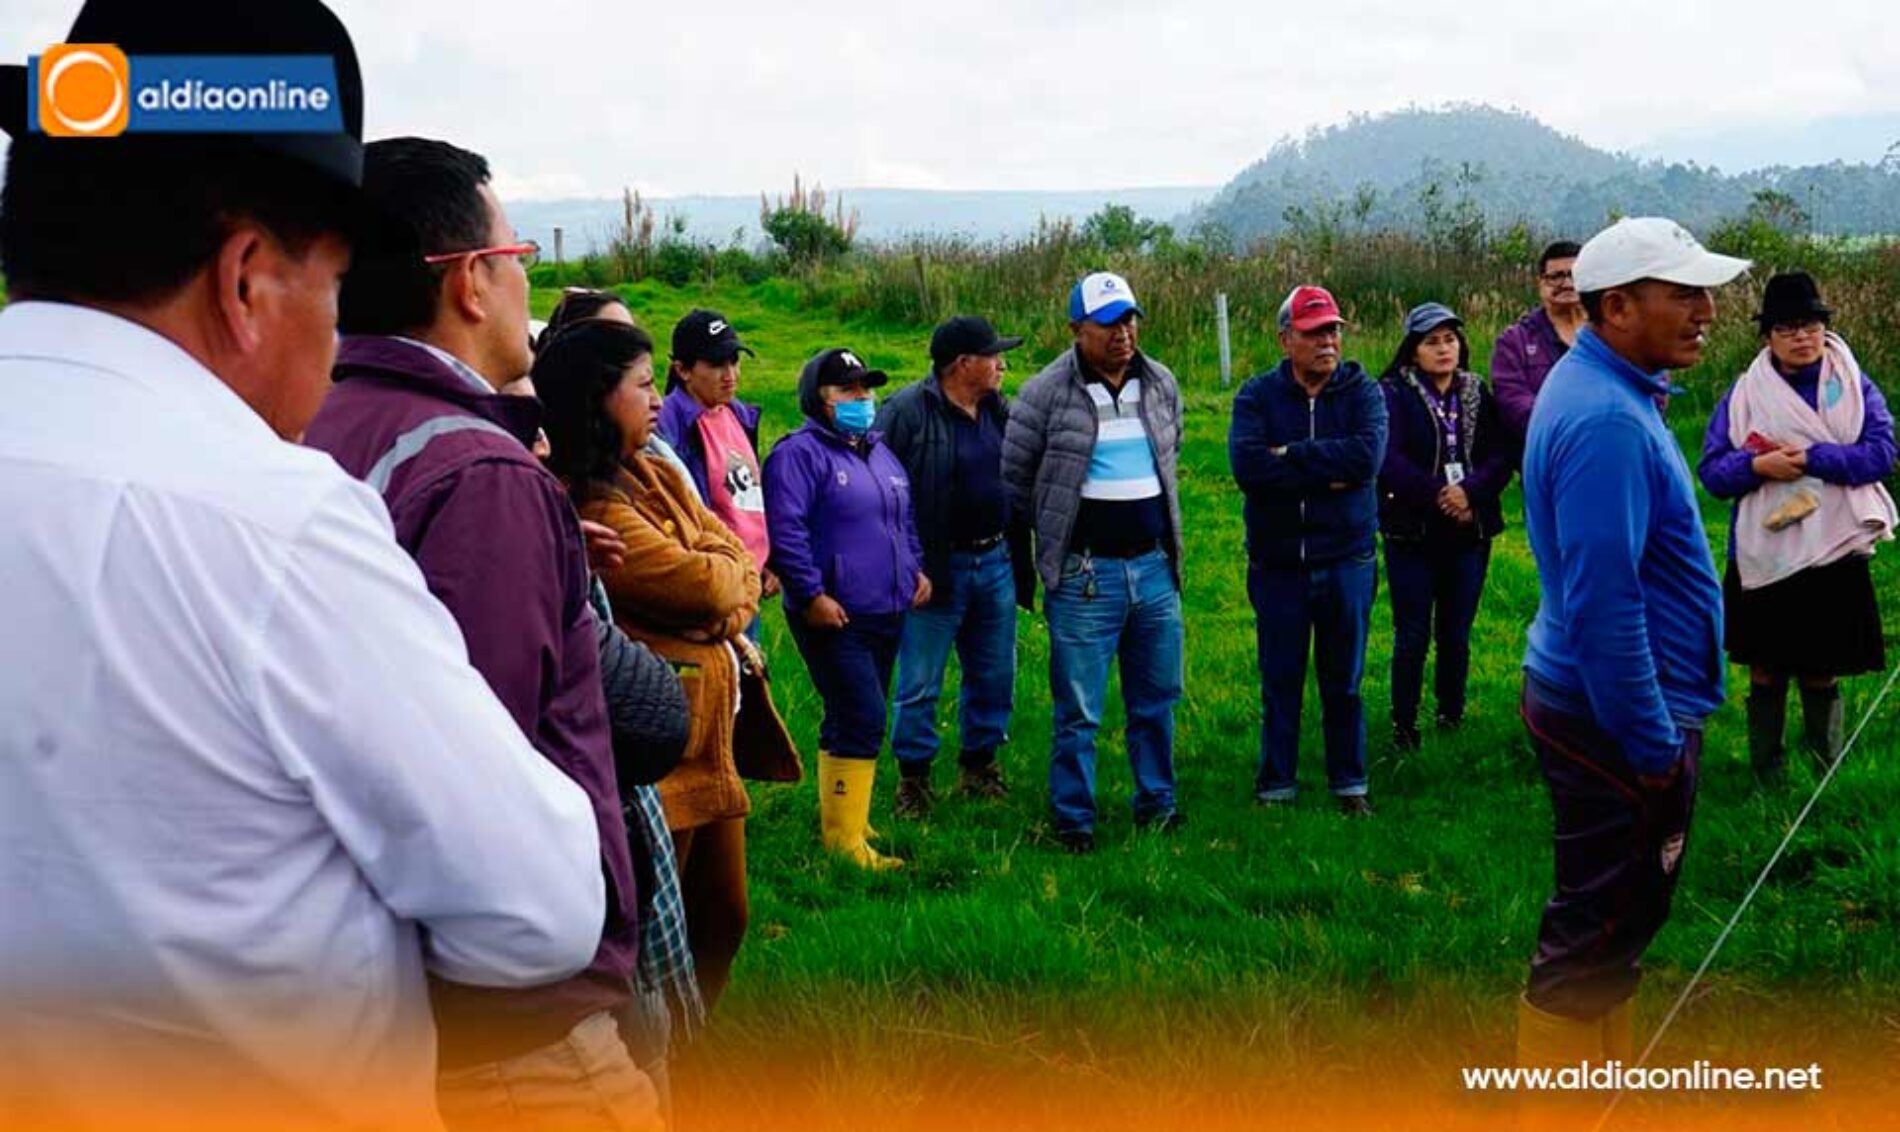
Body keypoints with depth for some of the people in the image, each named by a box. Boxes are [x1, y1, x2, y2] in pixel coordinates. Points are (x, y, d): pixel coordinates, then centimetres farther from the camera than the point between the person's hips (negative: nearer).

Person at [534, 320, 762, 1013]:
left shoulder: (657, 475, 12)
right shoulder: (585, 503, -18)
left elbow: (739, 565, 9)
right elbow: (703, 584, -18)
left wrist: (727, 612, -12)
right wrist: (722, 568, 4)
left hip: (711, 740, 10)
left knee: (722, 916, 18)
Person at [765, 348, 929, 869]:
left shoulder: (880, 454, 19)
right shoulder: (800, 453, -9)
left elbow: (905, 521, 30)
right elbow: (786, 530, -17)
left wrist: (916, 569, 16)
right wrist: (811, 595, -21)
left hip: (887, 613, 9)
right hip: (835, 617, -8)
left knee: (852, 722, 14)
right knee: (863, 719, -13)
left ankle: (842, 821, 24)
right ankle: (845, 837, -6)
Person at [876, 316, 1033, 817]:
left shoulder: (999, 411, 10)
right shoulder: (907, 411, -13)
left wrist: (1020, 560, 14)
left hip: (994, 564, 7)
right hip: (935, 569, -6)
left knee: (994, 676, 14)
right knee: (920, 685, 2)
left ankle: (979, 765, 31)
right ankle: (913, 776, 16)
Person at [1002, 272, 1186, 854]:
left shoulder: (1161, 385, 6)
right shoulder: (1046, 394, -10)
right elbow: (1013, 479, -1)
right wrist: (1059, 531, 7)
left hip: (1155, 566, 5)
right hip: (1084, 574, -5)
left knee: (1157, 700, 14)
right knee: (1078, 711, 1)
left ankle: (1157, 804, 29)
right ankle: (1073, 820, 13)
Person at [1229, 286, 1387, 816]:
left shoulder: (1363, 391, -1)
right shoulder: (1257, 395, -2)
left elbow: (1367, 455, -20)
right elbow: (1247, 465, -19)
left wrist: (1292, 454, -17)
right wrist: (1327, 472, -18)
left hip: (1346, 561, 0)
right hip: (1277, 564, 0)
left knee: (1344, 683, 11)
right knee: (1280, 684, 8)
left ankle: (1349, 784, 25)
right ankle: (1276, 788, 20)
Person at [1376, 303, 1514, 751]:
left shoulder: (1477, 393, 9)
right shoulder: (1392, 394, -4)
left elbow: (1502, 455, -1)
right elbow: (1388, 460, -15)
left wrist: (1470, 491, -18)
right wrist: (1439, 497, -18)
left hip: (1469, 532, 3)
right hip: (1412, 533, -3)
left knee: (1456, 635, 10)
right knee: (1412, 637, -1)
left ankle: (1452, 720, 22)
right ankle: (1404, 727, 9)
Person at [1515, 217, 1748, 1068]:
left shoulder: (1605, 392, 9)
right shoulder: (1605, 421, -24)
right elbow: (1604, 606, -27)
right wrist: (1655, 749, -21)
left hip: (1598, 705, 11)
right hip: (1619, 719, -11)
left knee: (1609, 925, 22)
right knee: (1596, 938, 2)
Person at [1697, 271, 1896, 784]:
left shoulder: (1855, 388, 1)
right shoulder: (1744, 395, 2)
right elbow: (1712, 471, -1)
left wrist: (1810, 459, -19)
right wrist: (1757, 466, -20)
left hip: (1834, 554, -1)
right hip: (1763, 556, 1)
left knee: (1821, 673, 8)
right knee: (1766, 672, 9)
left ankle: (1828, 777, 21)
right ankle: (1767, 775, 21)